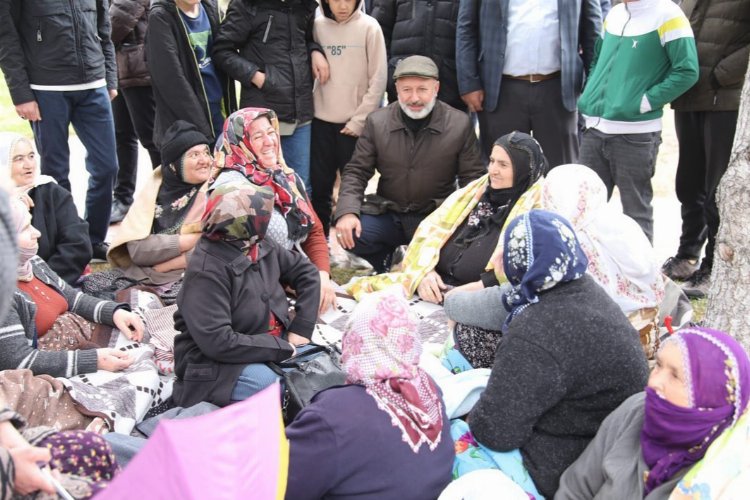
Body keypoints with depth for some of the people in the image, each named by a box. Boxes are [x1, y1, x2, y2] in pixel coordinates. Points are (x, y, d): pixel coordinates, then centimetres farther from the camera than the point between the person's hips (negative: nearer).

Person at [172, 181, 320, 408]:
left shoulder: (261, 247, 1)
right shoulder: (207, 271, -22)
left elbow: (306, 272, 13)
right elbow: (217, 342, -28)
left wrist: (301, 328, -1)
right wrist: (282, 347, -22)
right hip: (215, 362, -7)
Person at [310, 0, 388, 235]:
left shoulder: (369, 27, -5)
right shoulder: (317, 25, 2)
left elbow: (378, 79, -6)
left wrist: (359, 120, -8)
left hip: (355, 123, -2)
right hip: (322, 119, 3)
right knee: (319, 184, 8)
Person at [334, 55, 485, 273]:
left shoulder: (460, 124, -4)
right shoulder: (377, 122, 1)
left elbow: (473, 178, 0)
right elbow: (356, 171, 3)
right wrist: (347, 212, -15)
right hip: (388, 215, 2)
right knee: (350, 234, -25)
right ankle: (386, 266, 10)